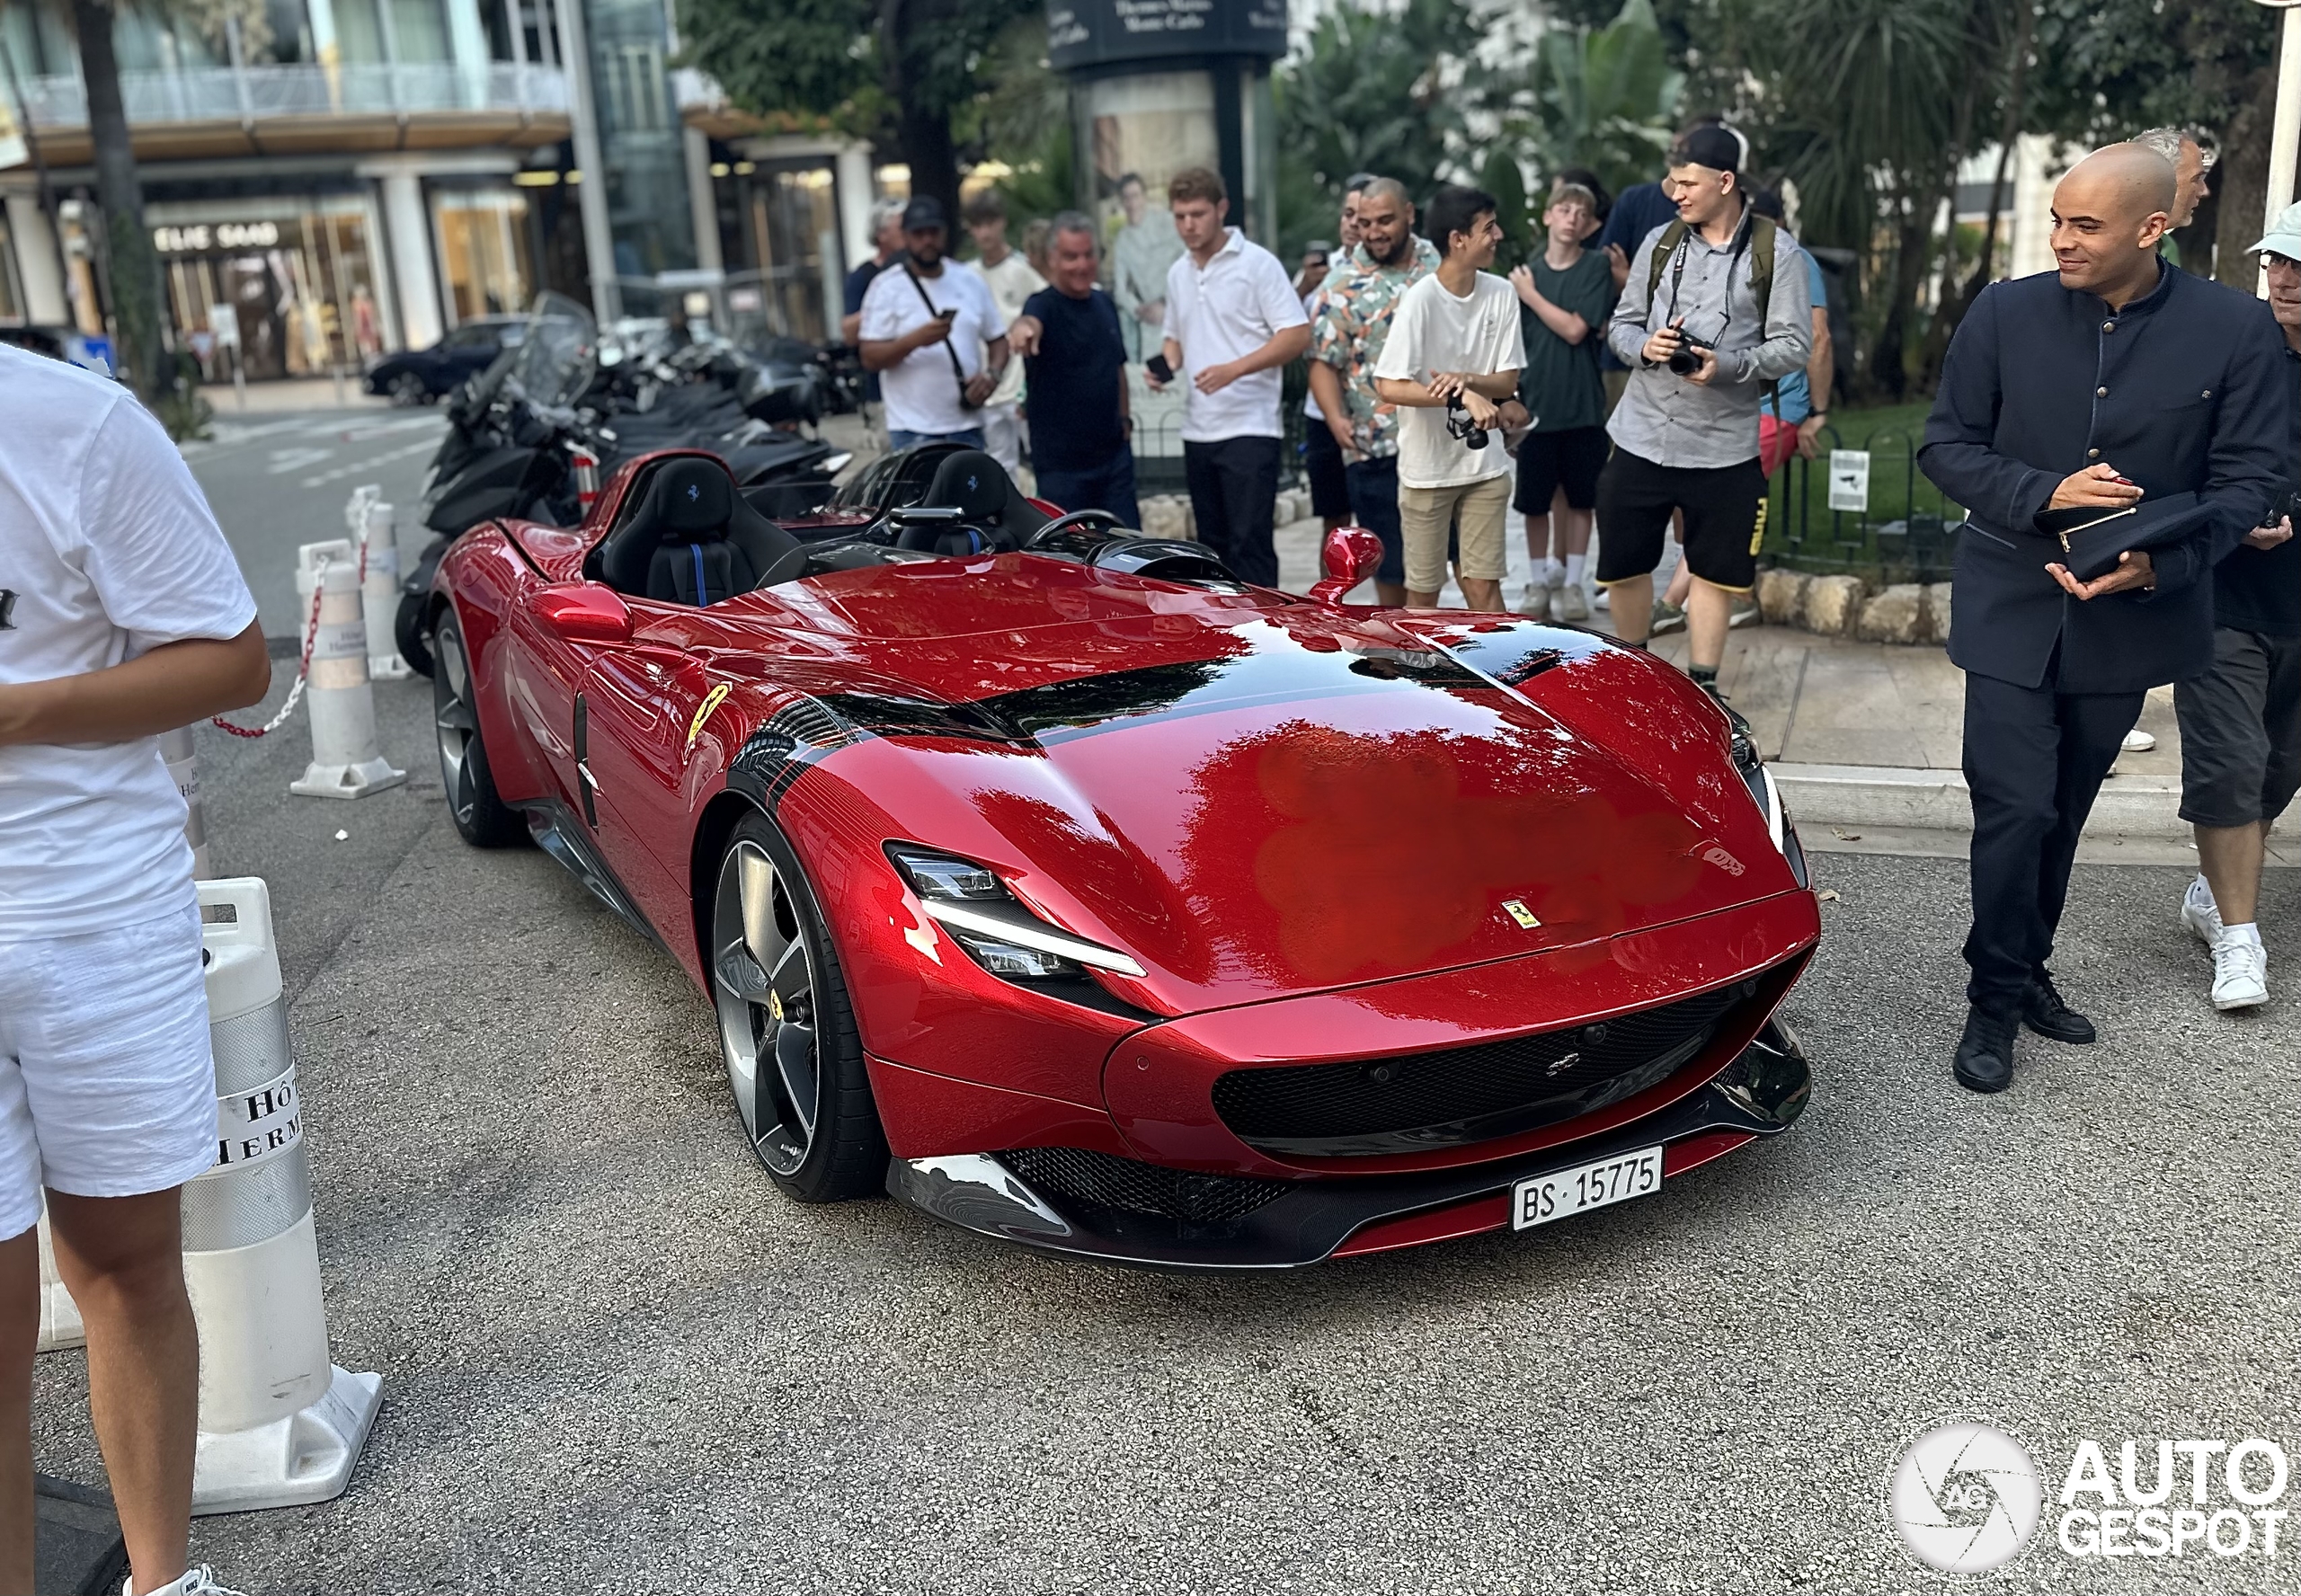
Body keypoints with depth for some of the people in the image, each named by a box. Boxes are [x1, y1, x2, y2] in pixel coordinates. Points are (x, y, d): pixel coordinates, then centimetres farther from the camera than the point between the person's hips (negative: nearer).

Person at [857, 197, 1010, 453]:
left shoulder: (970, 280, 10)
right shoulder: (886, 287, -3)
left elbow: (997, 339, 14)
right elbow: (870, 358, -9)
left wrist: (992, 374, -7)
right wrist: (915, 339, -25)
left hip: (967, 425, 4)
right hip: (913, 431, -4)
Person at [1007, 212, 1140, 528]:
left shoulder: (1104, 304, 10)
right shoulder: (1045, 305, -11)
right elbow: (1031, 320, -37)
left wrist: (1123, 417, 15)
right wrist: (1022, 328, -60)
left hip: (1114, 452, 6)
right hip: (1062, 463, -6)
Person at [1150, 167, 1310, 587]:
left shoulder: (1257, 263, -6)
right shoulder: (1178, 274, 14)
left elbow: (1297, 335, -11)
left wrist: (1233, 369, -21)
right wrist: (1167, 363, 2)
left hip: (1249, 427, -7)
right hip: (1198, 430, 7)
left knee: (1250, 543, -9)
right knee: (1215, 545, 11)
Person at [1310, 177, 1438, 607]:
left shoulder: (1440, 263, 7)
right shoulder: (1346, 287, -5)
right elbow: (1323, 361, -8)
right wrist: (1335, 418, -25)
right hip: (1378, 449, -4)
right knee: (1392, 564, 3)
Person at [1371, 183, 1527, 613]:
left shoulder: (1501, 294, 0)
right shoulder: (1420, 299, -13)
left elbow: (1508, 382, 3)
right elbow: (1388, 387, -18)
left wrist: (1466, 379, -18)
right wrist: (1463, 398, -25)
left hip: (1484, 464, 3)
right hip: (1426, 468, -3)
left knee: (1483, 585, 3)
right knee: (1423, 591, 6)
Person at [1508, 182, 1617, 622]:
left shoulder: (1597, 266, -2)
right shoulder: (1526, 272, 4)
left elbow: (1575, 329, -12)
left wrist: (1530, 295, -6)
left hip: (1582, 404, -1)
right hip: (1535, 404, 1)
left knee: (1580, 498, 7)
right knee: (1534, 501, 6)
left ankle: (1571, 583, 18)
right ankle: (1540, 582, 21)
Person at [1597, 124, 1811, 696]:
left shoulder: (1775, 252, -2)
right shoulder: (1659, 243, 7)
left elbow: (1794, 345, -5)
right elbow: (1620, 326, 12)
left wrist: (1728, 365, -21)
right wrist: (1645, 345, -11)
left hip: (1724, 447, -2)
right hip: (1641, 438, 3)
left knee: (1714, 571, 8)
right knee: (1624, 564, 8)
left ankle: (1702, 686, 22)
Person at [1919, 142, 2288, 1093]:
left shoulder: (2236, 329, -6)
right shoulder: (2005, 314, -5)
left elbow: (2252, 473, -4)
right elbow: (1946, 446, -1)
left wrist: (2161, 565, -21)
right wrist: (2044, 495, -18)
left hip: (2132, 614, 1)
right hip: (2012, 609, -1)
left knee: (2063, 810, 15)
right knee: (2015, 808, -7)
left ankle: (2025, 968, 33)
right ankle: (1996, 999, 10)